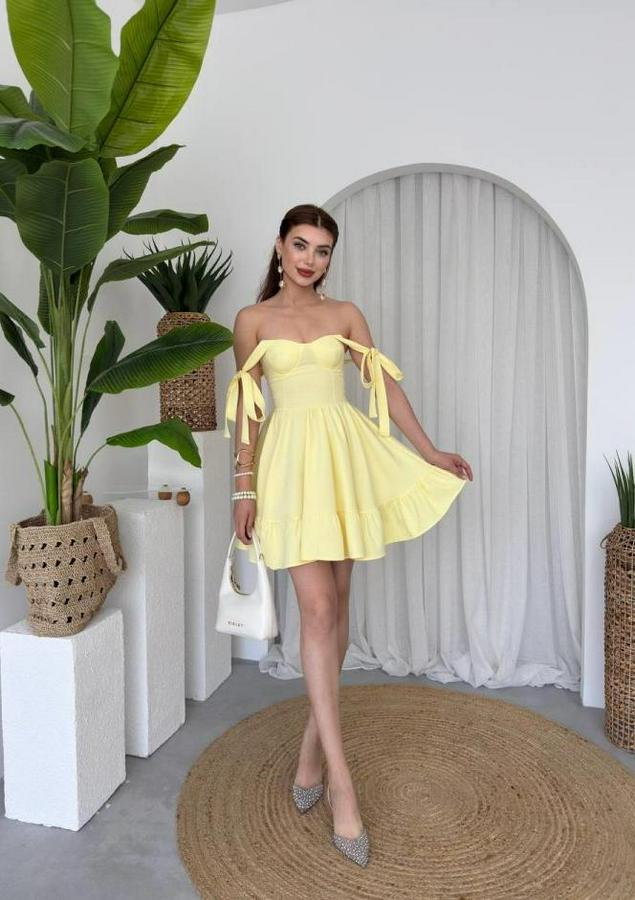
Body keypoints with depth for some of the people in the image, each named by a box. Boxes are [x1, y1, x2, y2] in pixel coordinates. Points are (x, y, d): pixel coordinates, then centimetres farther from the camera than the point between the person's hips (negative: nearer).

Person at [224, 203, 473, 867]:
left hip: (346, 457, 3)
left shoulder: (345, 314, 11)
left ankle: (313, 743, 24)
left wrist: (430, 451, 6)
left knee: (336, 606, 6)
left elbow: (385, 385, 10)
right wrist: (245, 488, 0)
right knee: (316, 608, -10)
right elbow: (246, 411, 4)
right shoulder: (252, 320, 6)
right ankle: (341, 781, -4)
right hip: (292, 462, -3)